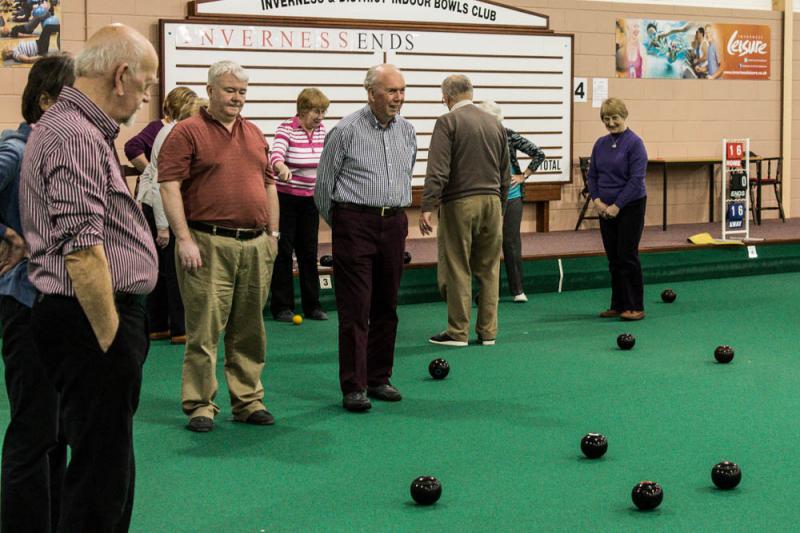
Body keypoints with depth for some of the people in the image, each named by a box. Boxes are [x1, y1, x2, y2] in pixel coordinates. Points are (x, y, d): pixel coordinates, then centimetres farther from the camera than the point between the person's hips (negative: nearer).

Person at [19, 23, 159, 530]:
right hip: (93, 320, -11)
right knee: (101, 474, -4)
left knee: (111, 464, 19)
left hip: (99, 319, 11)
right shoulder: (74, 138, -18)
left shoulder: (85, 131, 16)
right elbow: (82, 252, -24)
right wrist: (111, 338, -20)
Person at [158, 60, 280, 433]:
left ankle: (248, 401, 19)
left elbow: (269, 184, 22)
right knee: (205, 327, -3)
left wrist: (272, 232, 16)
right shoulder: (187, 132, -3)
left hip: (255, 244, 6)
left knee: (249, 330, 10)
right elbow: (169, 187, -10)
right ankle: (200, 406, 5)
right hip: (209, 245, -6)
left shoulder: (255, 134, 17)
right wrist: (185, 239, -15)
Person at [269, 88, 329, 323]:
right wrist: (282, 167, -52)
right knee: (283, 251, 1)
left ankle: (312, 305, 16)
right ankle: (282, 306, 8)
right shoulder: (287, 129, -14)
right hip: (285, 198, -5)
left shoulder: (321, 130, 5)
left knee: (309, 252, 9)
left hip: (310, 199, 5)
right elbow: (275, 154, -30)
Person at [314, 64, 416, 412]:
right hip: (355, 223, -6)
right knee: (355, 308, -7)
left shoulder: (407, 131, 10)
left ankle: (379, 379, 19)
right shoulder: (346, 131, -7)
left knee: (386, 306, 10)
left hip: (394, 224, 6)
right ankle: (353, 387, -4)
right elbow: (323, 185, 1)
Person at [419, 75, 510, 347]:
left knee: (457, 269, 1)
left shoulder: (448, 122, -6)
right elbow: (505, 173, 18)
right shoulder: (495, 124, 13)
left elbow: (437, 170, -15)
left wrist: (427, 207, -16)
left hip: (460, 203, -5)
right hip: (492, 202, 6)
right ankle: (488, 332, 13)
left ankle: (458, 332, 5)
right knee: (489, 269, 9)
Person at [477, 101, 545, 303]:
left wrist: (524, 176, -1)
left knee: (511, 242, 4)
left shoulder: (510, 137, -3)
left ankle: (518, 290, 13)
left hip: (511, 197, 0)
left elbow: (538, 154, 1)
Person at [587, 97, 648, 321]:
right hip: (606, 209, 6)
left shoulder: (634, 143, -11)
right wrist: (597, 200, -4)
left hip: (630, 208, -6)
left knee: (627, 257, -5)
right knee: (613, 258, 9)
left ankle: (634, 307, 0)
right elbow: (592, 175, 12)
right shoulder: (600, 144, 8)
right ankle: (617, 305, 15)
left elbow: (636, 179, -16)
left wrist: (617, 206, -17)